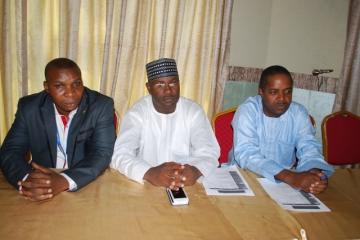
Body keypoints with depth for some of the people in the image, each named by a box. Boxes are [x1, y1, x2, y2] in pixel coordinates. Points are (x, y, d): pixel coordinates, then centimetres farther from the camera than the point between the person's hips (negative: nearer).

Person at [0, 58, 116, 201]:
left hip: (88, 186, -1)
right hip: (41, 182, 2)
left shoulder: (102, 106, -12)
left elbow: (102, 153, -17)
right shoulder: (29, 107, -5)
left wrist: (64, 181, -32)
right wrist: (27, 179, -27)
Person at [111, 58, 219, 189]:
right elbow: (120, 156, -18)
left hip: (187, 185, 2)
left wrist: (195, 170, -32)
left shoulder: (194, 111, -3)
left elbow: (210, 152, -10)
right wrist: (150, 173, -36)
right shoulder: (136, 113, -7)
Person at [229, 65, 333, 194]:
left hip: (286, 179, 4)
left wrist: (316, 172, -32)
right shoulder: (247, 111, -15)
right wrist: (289, 176, -38)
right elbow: (245, 154, -26)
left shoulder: (299, 113, -2)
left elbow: (309, 148, -9)